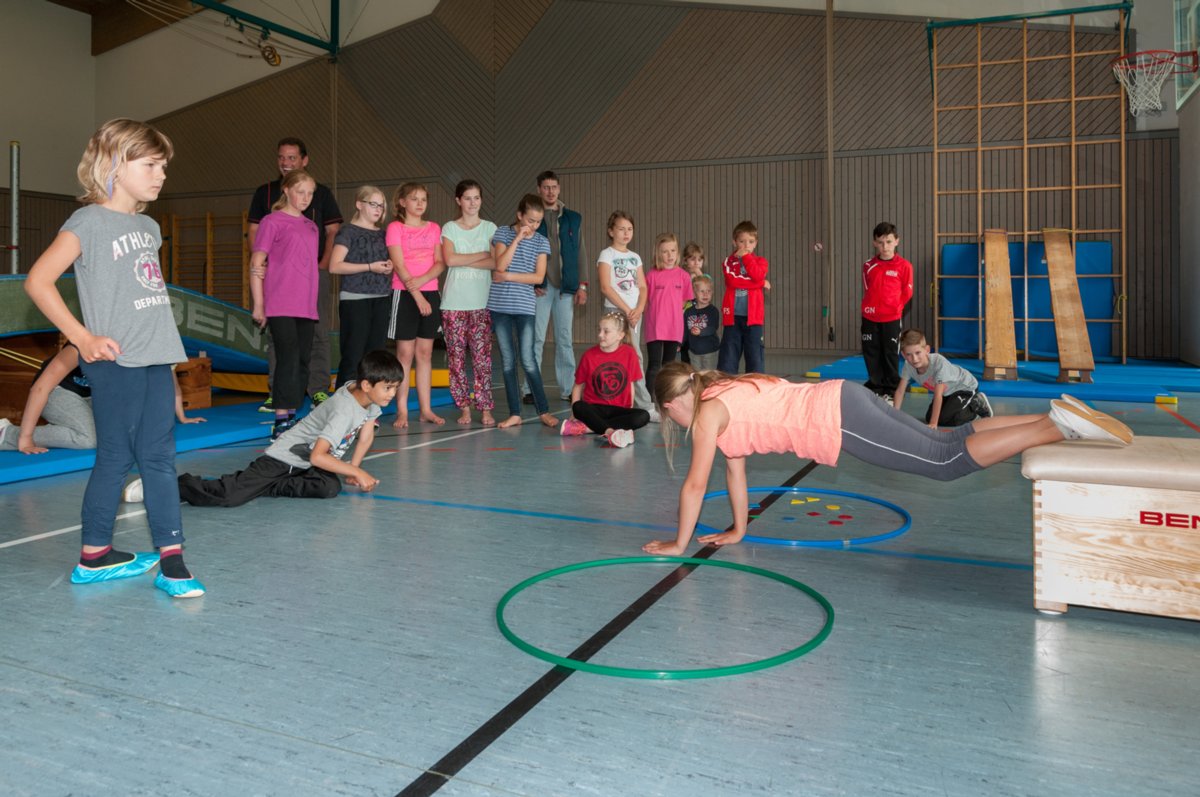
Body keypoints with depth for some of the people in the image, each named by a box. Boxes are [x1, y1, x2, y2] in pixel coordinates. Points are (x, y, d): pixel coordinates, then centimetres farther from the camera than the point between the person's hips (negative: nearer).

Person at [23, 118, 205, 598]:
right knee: (115, 457, 2)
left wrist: (166, 345, 12)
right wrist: (83, 338, -12)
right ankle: (93, 557, 17)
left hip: (156, 359, 7)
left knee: (160, 457, 6)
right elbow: (38, 281, -11)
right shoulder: (90, 222, -7)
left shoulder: (149, 227, 15)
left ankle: (170, 557, 10)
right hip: (115, 361, -7)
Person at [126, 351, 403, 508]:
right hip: (282, 459, -8)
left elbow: (366, 436, 14)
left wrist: (353, 470, 8)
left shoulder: (369, 398, -2)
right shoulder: (344, 411, -28)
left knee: (331, 488, -21)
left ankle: (268, 488, -5)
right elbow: (317, 456, -31)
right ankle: (176, 484, 5)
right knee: (229, 497, -20)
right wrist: (357, 472, -24)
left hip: (307, 464, 8)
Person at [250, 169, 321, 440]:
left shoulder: (310, 226, 17)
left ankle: (292, 418, 17)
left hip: (306, 306, 7)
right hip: (280, 305, -7)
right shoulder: (272, 221, -2)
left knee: (302, 361, 8)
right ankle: (281, 423, -8)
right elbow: (256, 264, -4)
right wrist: (258, 305, -8)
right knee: (288, 360, -12)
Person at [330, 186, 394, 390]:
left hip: (382, 299, 6)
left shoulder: (382, 234, 15)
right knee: (353, 356, -6)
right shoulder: (349, 232, -2)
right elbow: (334, 266, -11)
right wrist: (370, 267, -15)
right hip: (355, 299, -6)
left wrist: (390, 267, 2)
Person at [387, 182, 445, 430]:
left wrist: (422, 280, -14)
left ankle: (426, 409, 10)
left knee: (425, 353, 6)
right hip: (405, 294, -4)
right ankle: (402, 411, 1)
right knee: (405, 353, -3)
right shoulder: (395, 228, 0)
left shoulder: (434, 229, 12)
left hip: (430, 293, 4)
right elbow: (399, 265, -8)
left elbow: (440, 263, 4)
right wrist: (417, 295, -14)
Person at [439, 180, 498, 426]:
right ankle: (464, 407, 10)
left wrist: (464, 261, -8)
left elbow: (496, 262, -4)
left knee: (482, 356, -5)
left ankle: (485, 408, -1)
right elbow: (449, 259, -9)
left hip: (481, 302, 0)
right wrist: (482, 255, -5)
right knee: (456, 356, 2)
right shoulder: (449, 228, 7)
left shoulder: (490, 228, 8)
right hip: (454, 302, 1)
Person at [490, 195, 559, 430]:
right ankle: (514, 413, 11)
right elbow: (500, 265, -11)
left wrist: (508, 277, -10)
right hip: (500, 305, 1)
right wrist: (518, 238, -13)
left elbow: (539, 277, -4)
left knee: (527, 360, -6)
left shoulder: (541, 242, 4)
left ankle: (544, 411, 5)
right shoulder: (503, 233, 3)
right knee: (507, 361, 4)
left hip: (524, 307, -1)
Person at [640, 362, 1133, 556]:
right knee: (953, 442, 12)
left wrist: (678, 545, 3)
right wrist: (737, 532, 29)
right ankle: (1056, 416, 13)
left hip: (837, 419, -8)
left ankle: (1061, 425, -11)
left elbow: (695, 485, -8)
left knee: (949, 461, -9)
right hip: (840, 402, 8)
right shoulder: (722, 394, 19)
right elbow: (736, 470, 25)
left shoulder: (707, 413, -7)